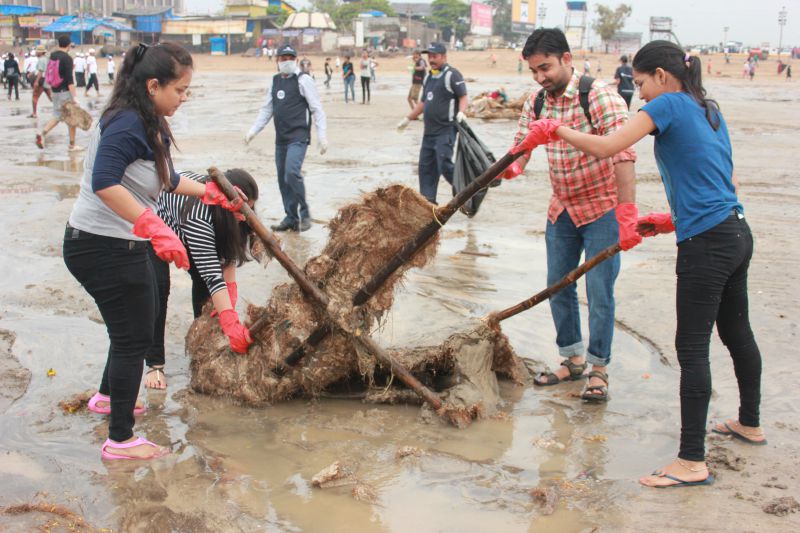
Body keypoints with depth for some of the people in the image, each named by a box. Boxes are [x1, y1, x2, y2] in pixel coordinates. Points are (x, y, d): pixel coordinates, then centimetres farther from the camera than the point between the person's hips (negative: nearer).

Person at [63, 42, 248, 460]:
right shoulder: (126, 124, -22)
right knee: (134, 336, -1)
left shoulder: (150, 124, 10)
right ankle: (120, 441, 11)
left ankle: (108, 396, 48)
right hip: (103, 248, -11)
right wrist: (154, 227, -40)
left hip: (122, 246, 11)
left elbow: (166, 179, 25)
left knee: (143, 315, 27)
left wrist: (212, 193, 28)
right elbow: (104, 182, -37)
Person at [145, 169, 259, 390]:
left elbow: (228, 248, -13)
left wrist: (230, 289, -22)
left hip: (178, 228, 7)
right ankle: (154, 365, -15)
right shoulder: (197, 214, -43)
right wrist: (231, 322, -47)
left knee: (202, 276, -5)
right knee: (158, 288, -18)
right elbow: (212, 274, -45)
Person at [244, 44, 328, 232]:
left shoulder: (303, 80, -5)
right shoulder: (276, 81, 15)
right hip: (281, 139, 7)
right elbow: (267, 109, 21)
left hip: (298, 137, -7)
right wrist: (253, 131, 13)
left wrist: (322, 135, -15)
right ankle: (291, 218, 19)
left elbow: (317, 109, -8)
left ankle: (304, 213, -7)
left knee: (292, 173, -23)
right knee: (283, 179, 9)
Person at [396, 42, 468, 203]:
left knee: (444, 165, -15)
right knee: (425, 166, 7)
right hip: (429, 131, 9)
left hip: (446, 130, -9)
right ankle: (428, 201, 12)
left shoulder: (452, 75, -6)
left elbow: (463, 97, -12)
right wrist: (407, 119, 26)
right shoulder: (429, 78, 19)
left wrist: (461, 112, -30)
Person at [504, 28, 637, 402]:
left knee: (599, 291, -3)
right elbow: (521, 147, 2)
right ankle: (573, 359, 27)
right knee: (558, 286, 12)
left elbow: (623, 154, -31)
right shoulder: (536, 104, -1)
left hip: (602, 207, -7)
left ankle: (599, 368, 12)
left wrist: (626, 211, -40)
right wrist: (511, 167, -24)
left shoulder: (600, 97, -23)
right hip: (562, 208, 7)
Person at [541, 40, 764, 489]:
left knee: (692, 349, -5)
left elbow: (606, 147, -19)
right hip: (737, 234, 9)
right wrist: (675, 220, 19)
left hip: (707, 245, -9)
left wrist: (559, 130, -3)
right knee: (736, 332, 23)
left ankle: (693, 461, -1)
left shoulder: (669, 104, -11)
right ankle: (750, 423, 41)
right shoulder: (710, 111, 14)